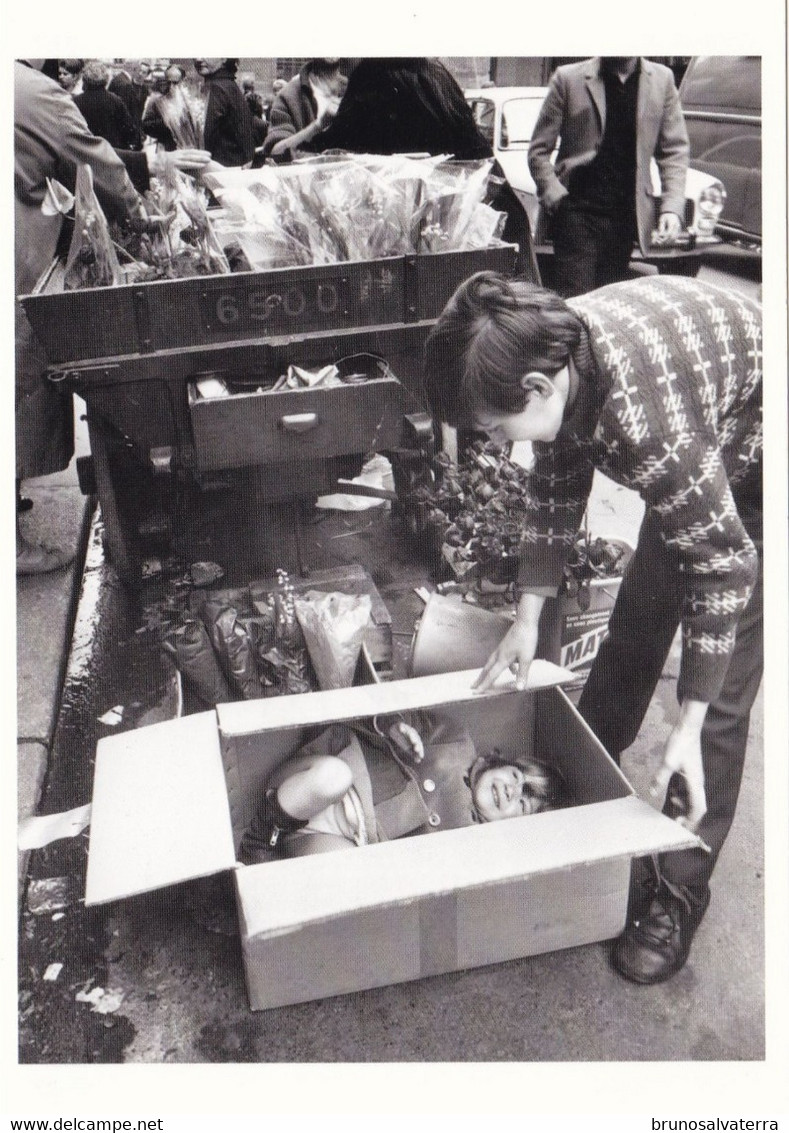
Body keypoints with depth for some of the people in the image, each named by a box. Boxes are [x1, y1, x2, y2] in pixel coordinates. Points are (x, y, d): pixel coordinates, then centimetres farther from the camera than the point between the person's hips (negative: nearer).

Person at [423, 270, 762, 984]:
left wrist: (688, 732, -25)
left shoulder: (643, 418, -41)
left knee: (723, 692, -6)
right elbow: (558, 490, -2)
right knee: (634, 628, 14)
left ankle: (679, 894, 10)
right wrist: (528, 618, 1)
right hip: (703, 465, 8)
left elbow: (723, 564, -31)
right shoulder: (555, 357, -17)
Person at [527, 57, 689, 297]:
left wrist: (672, 207, -3)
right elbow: (538, 150, 2)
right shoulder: (569, 78, 1)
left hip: (627, 218, 3)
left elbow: (674, 150, 9)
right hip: (578, 212, -3)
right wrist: (554, 197, -11)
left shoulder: (662, 80, 8)